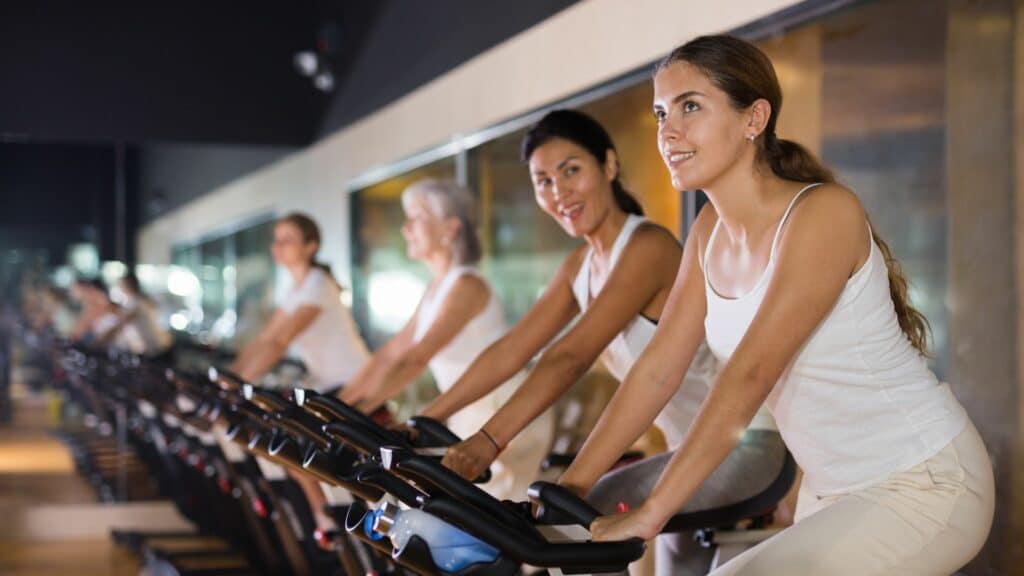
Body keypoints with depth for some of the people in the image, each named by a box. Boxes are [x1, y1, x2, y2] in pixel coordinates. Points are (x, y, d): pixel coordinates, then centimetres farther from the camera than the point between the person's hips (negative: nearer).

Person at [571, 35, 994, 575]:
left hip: (923, 484, -8)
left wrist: (649, 514, -31)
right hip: (832, 487, 8)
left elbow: (748, 377, -29)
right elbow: (658, 369, 1)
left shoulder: (823, 212, -22)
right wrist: (570, 487, -5)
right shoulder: (711, 232, 3)